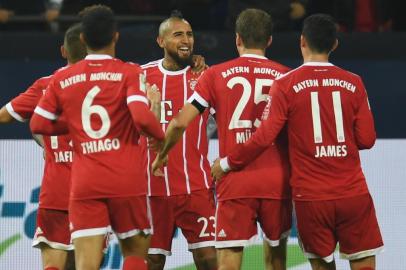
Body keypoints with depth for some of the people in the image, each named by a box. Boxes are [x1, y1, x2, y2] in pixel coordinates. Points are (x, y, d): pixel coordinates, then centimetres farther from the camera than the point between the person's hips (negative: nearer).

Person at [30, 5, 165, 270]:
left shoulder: (62, 79, 6)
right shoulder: (130, 73, -4)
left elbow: (38, 125, 10)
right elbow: (141, 117, -18)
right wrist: (160, 135, 1)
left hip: (84, 184, 2)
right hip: (126, 181, -2)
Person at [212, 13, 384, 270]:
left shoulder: (286, 84, -5)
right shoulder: (353, 83, 1)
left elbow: (265, 137, -9)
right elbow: (367, 139, 1)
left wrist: (227, 163, 4)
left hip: (310, 197, 0)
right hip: (353, 193, 0)